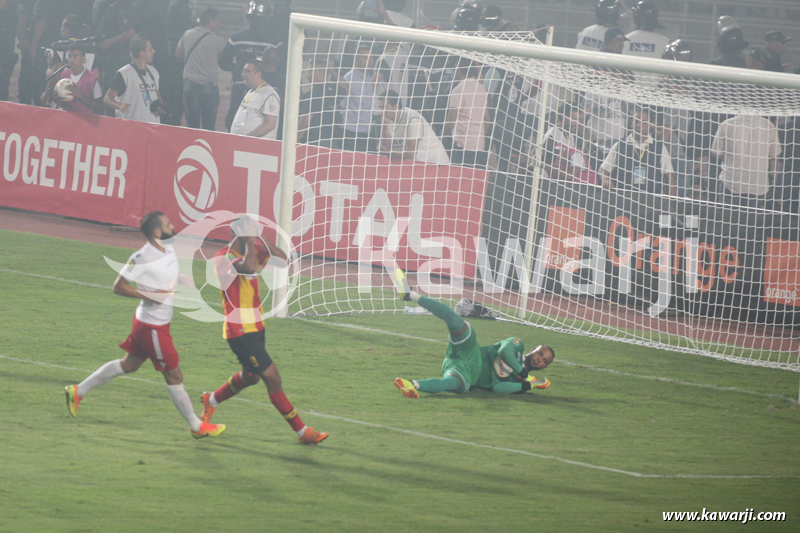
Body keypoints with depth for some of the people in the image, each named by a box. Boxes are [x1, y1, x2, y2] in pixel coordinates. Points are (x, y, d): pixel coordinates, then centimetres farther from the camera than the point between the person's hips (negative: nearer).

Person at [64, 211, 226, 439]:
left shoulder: (169, 251, 4)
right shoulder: (142, 257, -22)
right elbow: (118, 286, -17)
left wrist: (184, 280, 1)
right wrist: (149, 295, -26)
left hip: (161, 322, 10)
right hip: (152, 325, -10)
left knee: (128, 365, 21)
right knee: (174, 375, 1)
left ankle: (78, 391, 32)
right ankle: (197, 427, 12)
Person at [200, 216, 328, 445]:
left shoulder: (253, 252, 6)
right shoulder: (223, 257, -20)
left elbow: (282, 258, -1)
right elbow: (250, 267, -38)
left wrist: (260, 240, -9)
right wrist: (250, 242, -24)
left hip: (255, 327, 9)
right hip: (239, 331, -9)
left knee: (250, 376, 25)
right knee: (272, 377, -8)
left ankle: (211, 400, 48)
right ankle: (302, 431, -3)